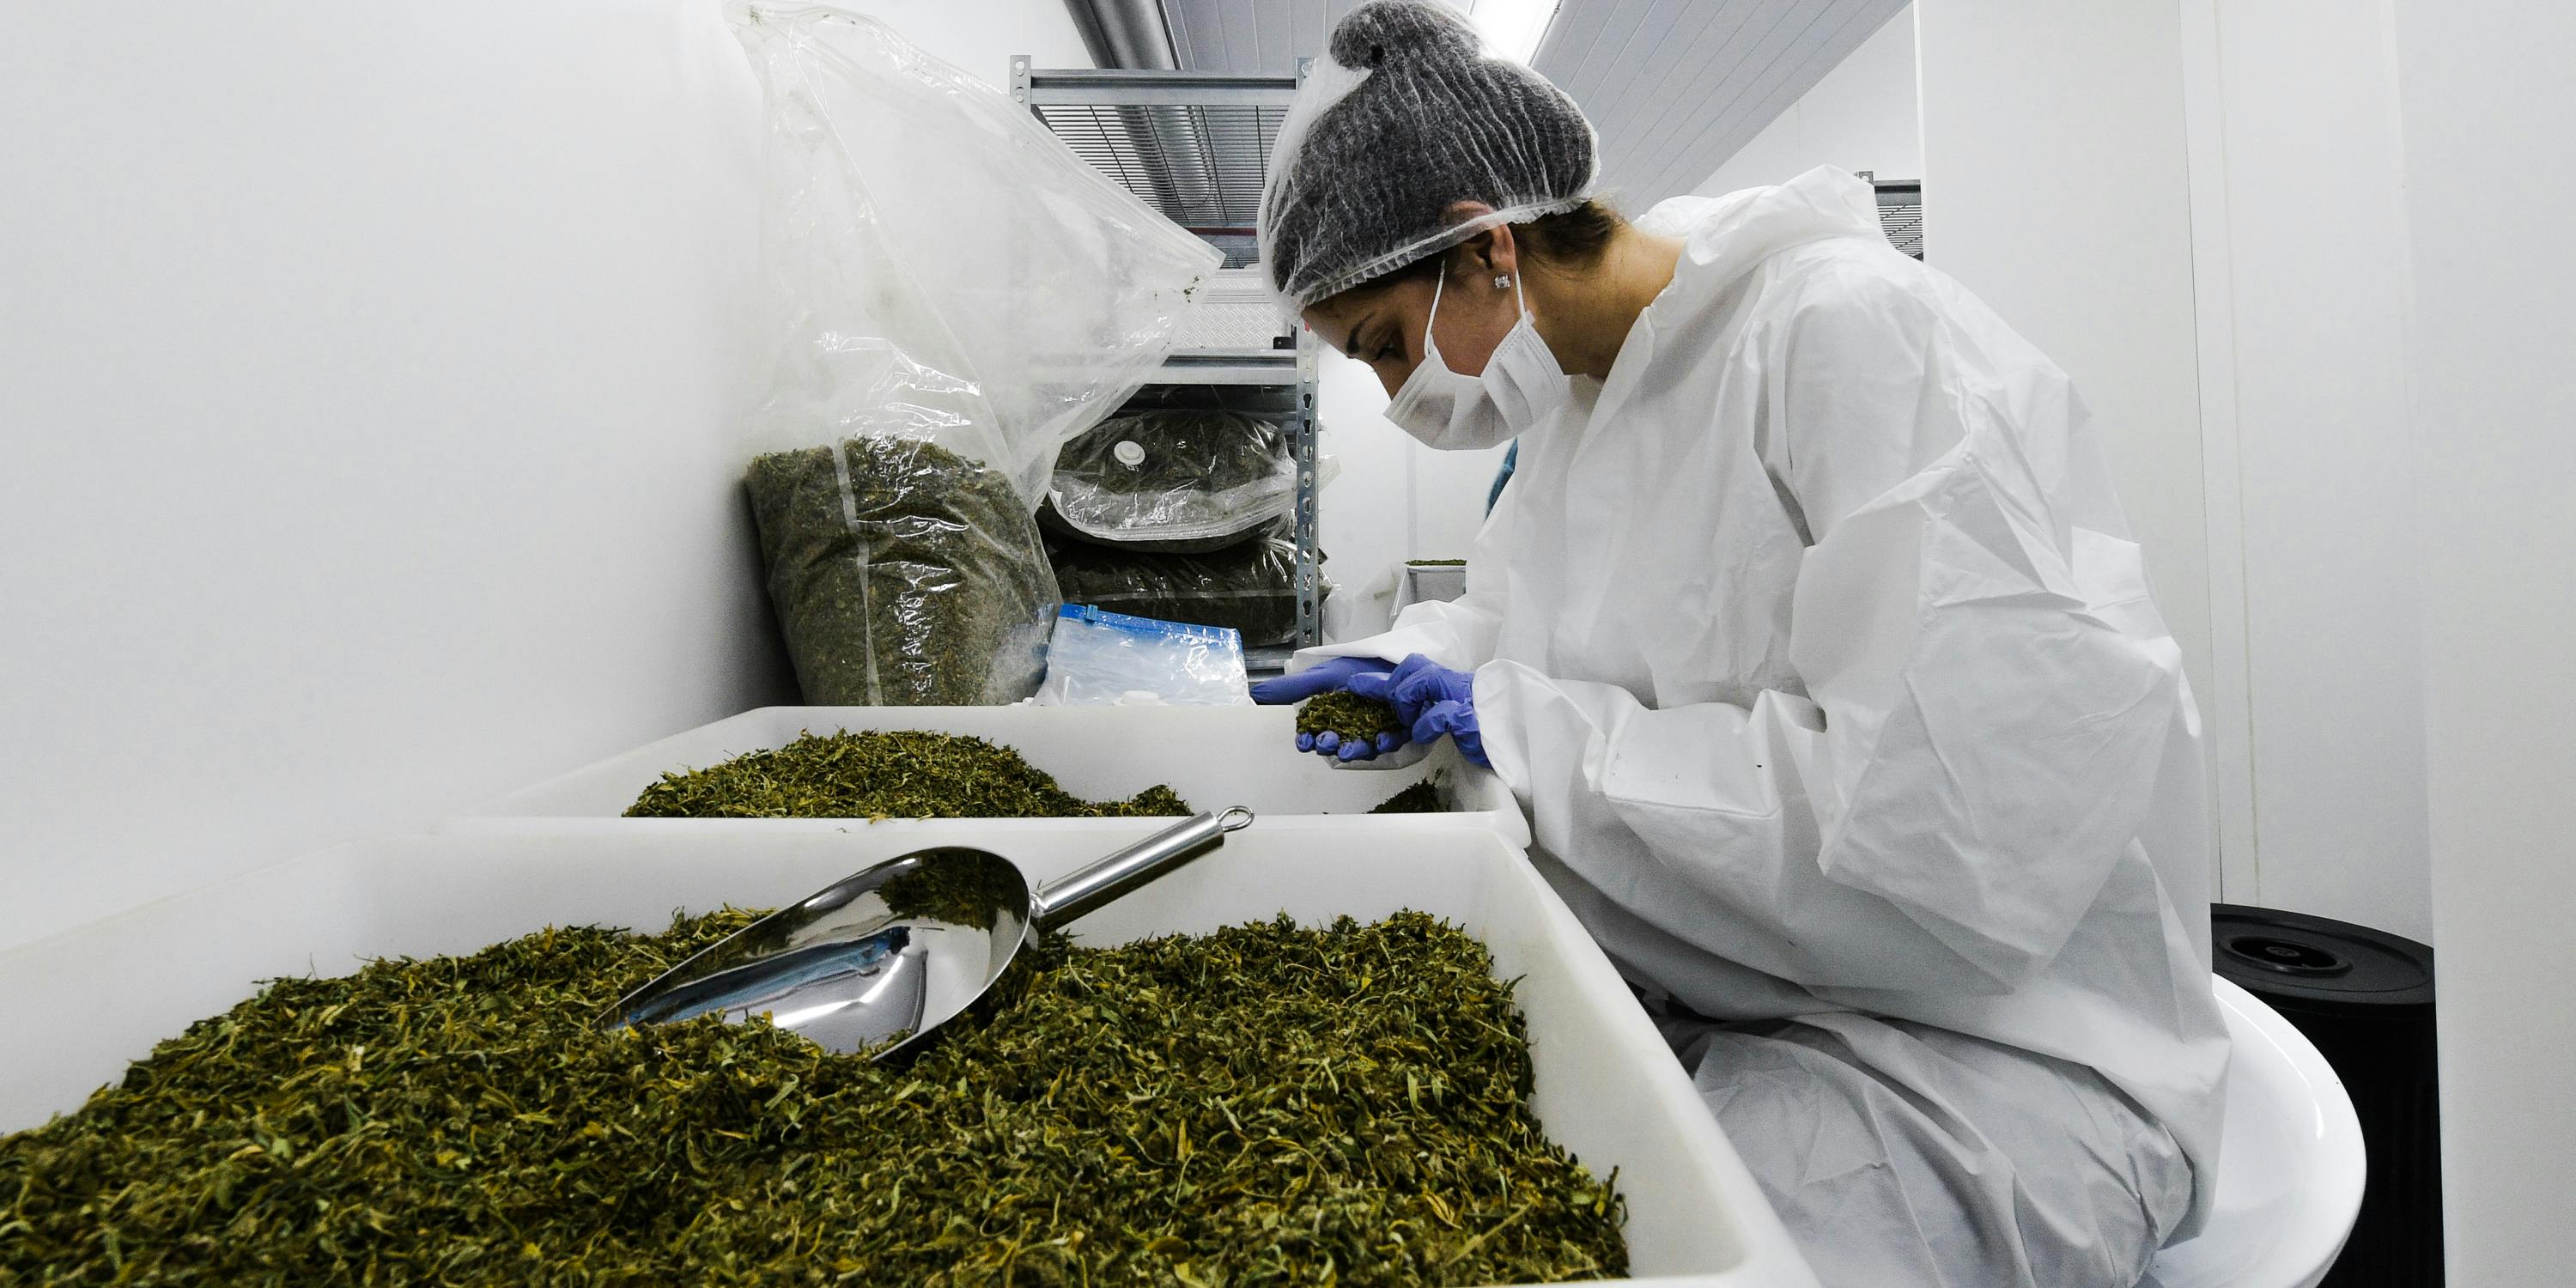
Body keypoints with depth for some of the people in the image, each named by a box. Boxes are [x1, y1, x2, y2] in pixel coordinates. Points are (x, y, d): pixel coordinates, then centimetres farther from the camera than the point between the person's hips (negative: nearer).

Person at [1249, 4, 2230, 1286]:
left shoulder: (1857, 332, -19)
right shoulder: (1579, 396, 8)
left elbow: (1973, 834, -28)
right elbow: (1524, 617, 24)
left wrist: (1537, 733, -21)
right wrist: (1404, 666, 1)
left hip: (1979, 1041, -7)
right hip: (1680, 988, 8)